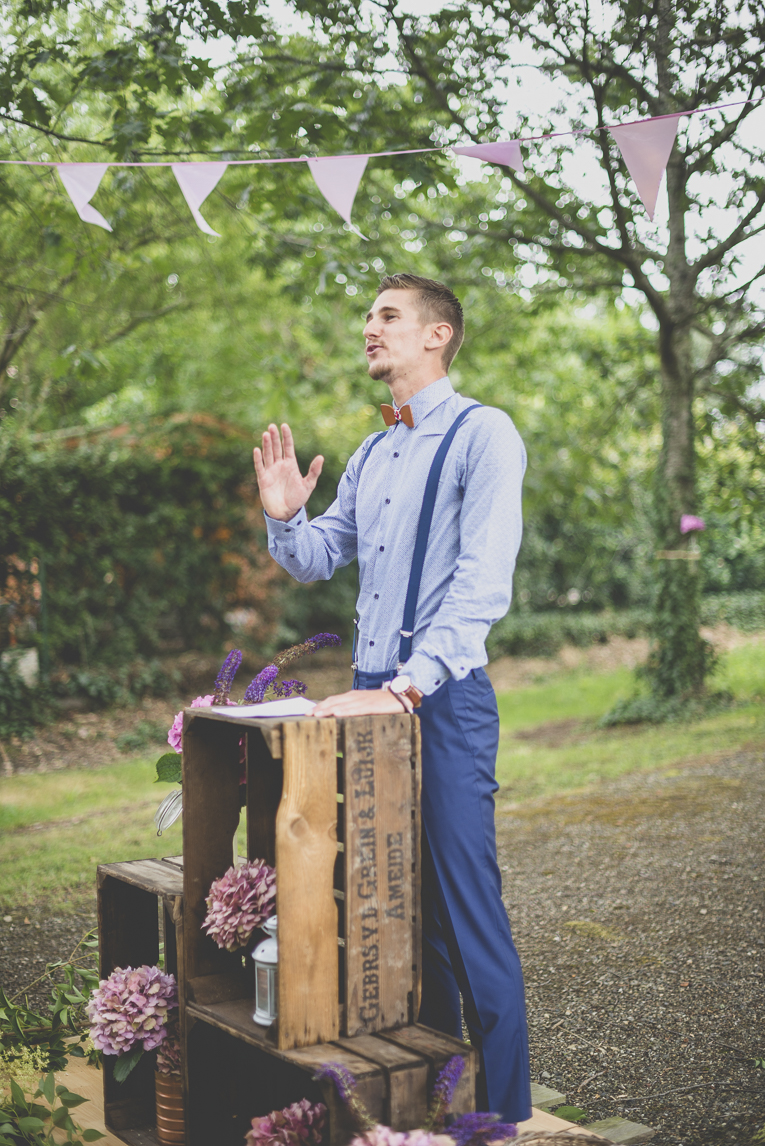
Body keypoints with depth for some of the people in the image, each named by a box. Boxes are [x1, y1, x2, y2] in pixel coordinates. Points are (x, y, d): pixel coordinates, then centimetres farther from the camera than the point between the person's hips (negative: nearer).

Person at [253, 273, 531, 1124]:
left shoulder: (482, 434, -7)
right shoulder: (371, 456, 17)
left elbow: (482, 582, -17)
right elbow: (317, 561, 23)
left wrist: (407, 688, -24)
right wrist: (284, 516, 2)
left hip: (443, 701, -7)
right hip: (372, 698, 8)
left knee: (467, 909, -5)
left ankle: (499, 1110, 5)